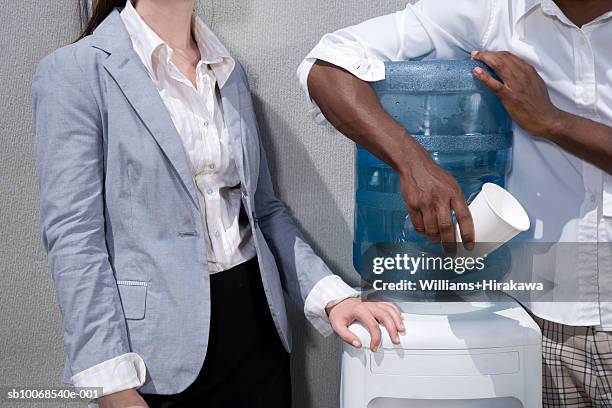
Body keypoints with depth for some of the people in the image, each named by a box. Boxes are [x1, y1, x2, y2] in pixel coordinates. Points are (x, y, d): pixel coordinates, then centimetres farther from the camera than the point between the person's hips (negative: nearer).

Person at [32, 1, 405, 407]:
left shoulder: (231, 71, 10)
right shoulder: (74, 71, -7)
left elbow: (262, 207, 11)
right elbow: (74, 240, -11)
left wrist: (330, 295, -1)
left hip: (258, 328, 5)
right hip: (160, 353, -5)